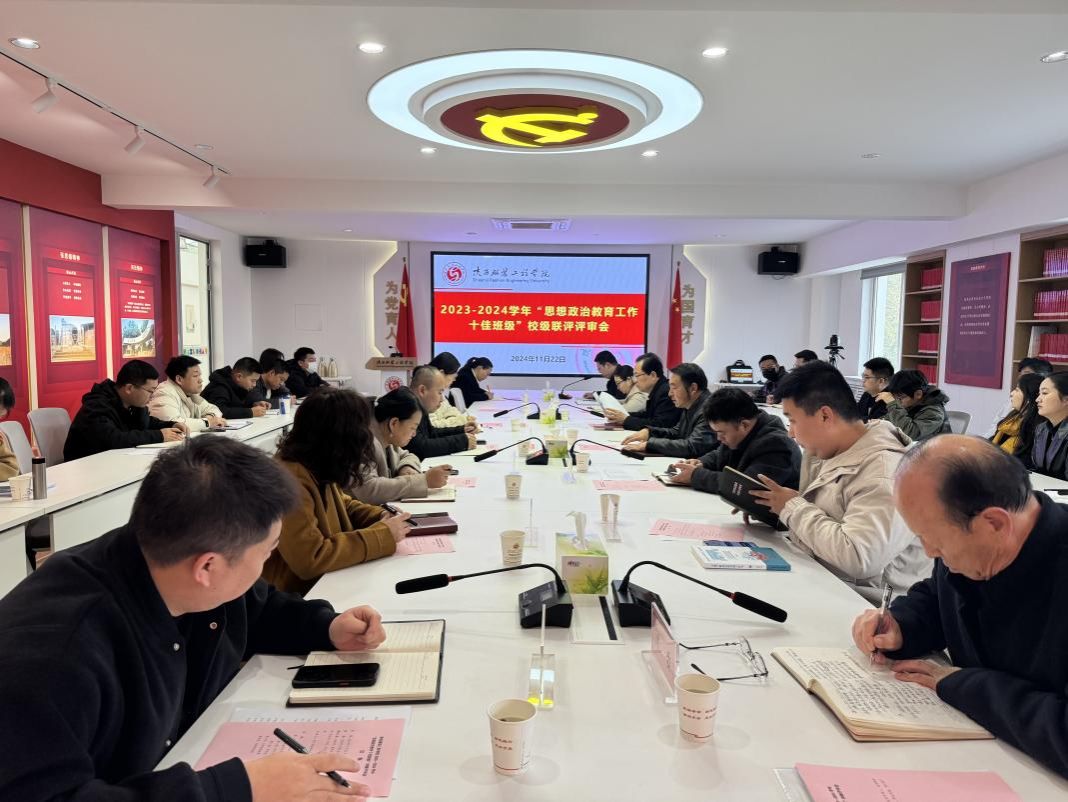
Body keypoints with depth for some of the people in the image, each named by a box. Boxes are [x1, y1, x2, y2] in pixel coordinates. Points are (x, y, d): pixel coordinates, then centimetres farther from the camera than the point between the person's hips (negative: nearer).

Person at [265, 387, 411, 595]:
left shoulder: (317, 469, 0)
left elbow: (342, 504, 19)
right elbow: (310, 560, -30)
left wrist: (382, 517, 0)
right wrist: (383, 535, -23)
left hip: (323, 581, 8)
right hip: (299, 595, -8)